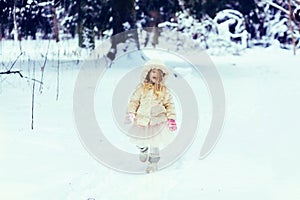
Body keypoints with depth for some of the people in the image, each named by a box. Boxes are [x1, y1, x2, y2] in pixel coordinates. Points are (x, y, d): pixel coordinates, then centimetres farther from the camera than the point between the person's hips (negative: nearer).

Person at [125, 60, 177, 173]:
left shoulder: (164, 91, -4)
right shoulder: (141, 88, -5)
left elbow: (169, 105, 2)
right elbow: (134, 101, 1)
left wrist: (171, 118, -5)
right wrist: (130, 113, -9)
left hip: (157, 122, -1)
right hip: (142, 120, 1)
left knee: (155, 143, 4)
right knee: (139, 142, 16)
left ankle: (153, 162, 22)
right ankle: (143, 150, 50)